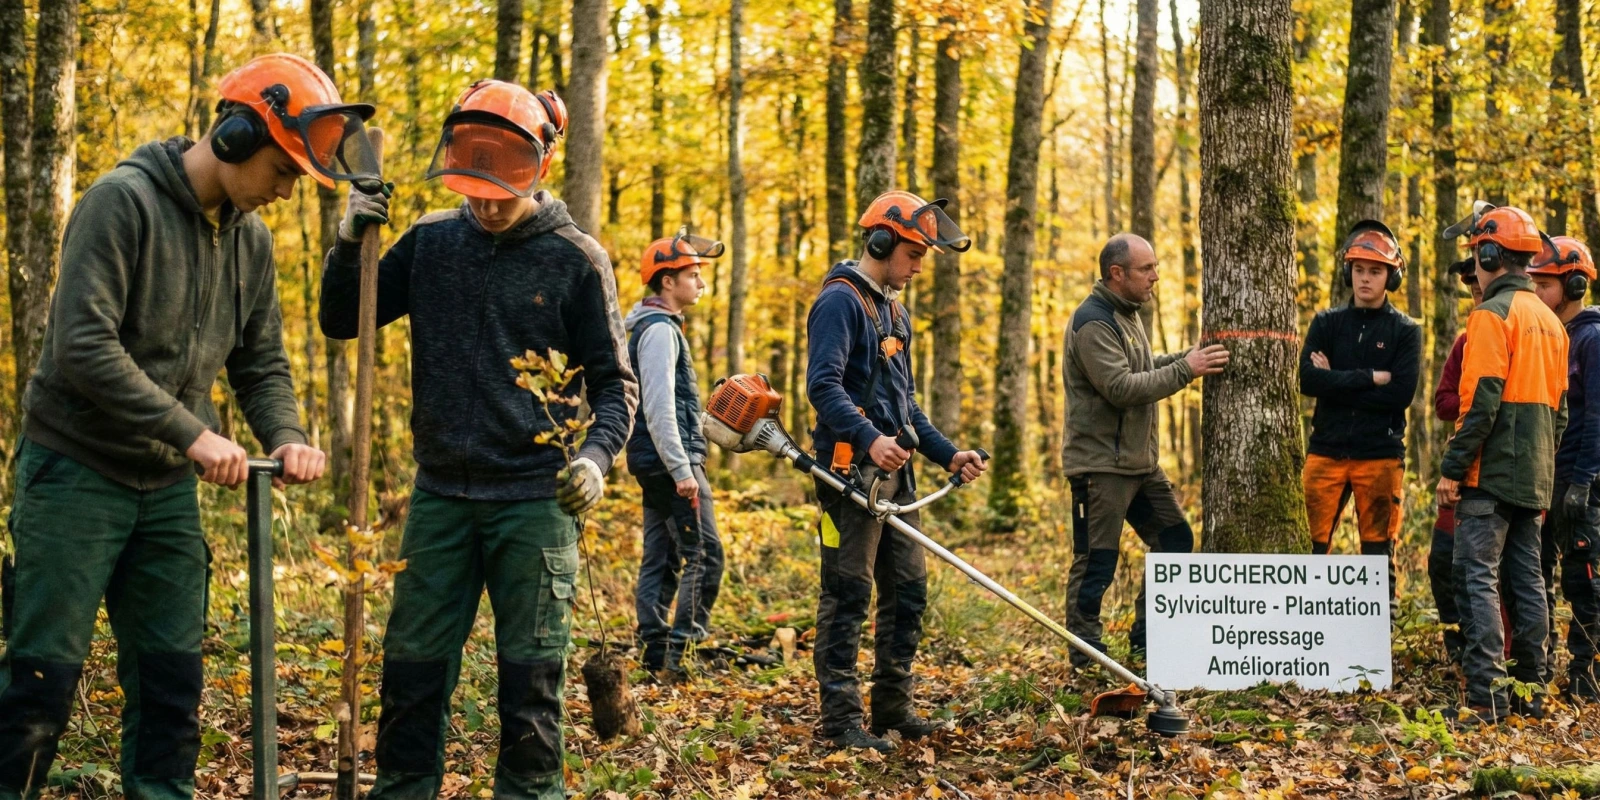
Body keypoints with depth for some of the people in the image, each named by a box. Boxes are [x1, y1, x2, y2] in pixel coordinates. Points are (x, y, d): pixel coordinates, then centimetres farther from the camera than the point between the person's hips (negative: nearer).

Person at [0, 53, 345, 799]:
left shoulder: (251, 238, 7)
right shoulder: (124, 201, -16)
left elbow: (261, 361, 13)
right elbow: (83, 346, -24)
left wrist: (285, 438, -8)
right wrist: (193, 433, -26)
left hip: (167, 486, 7)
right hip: (77, 470, -7)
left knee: (171, 676, 7)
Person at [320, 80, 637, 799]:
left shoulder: (575, 259, -3)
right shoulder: (430, 241, 6)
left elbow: (613, 381, 1)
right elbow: (341, 322, 10)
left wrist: (597, 452, -17)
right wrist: (349, 244, -7)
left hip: (536, 501, -3)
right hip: (441, 493, 3)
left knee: (530, 674, 2)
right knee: (413, 664, 7)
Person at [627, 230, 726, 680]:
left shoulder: (656, 326, 19)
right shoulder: (660, 329, -13)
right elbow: (659, 407, -21)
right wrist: (682, 469, -24)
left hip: (657, 463, 10)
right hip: (669, 458, -10)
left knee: (661, 559, 10)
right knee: (704, 554, -11)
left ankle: (655, 655, 12)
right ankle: (682, 652, -13)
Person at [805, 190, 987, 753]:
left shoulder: (893, 311, 21)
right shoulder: (841, 301, -9)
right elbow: (823, 385, -22)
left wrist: (947, 454, 17)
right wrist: (869, 439, -33)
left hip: (894, 473, 10)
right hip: (851, 470, -10)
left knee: (908, 590, 12)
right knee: (847, 596, -6)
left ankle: (893, 707, 22)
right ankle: (841, 720, -2)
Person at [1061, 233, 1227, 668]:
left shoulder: (1126, 314, 15)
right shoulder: (1093, 323, -17)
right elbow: (1121, 388, -25)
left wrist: (1190, 357, 6)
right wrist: (1185, 370, -22)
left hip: (1141, 461, 10)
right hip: (1101, 464, -10)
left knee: (1175, 539, 14)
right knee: (1096, 562, -4)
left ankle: (1147, 637, 23)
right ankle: (1086, 656, 6)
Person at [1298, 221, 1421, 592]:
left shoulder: (1405, 331, 4)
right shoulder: (1327, 323, 8)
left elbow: (1401, 393, -11)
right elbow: (1307, 380, -7)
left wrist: (1336, 381, -10)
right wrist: (1370, 378, -13)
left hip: (1381, 456, -1)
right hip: (1326, 452, 1)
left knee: (1379, 556, 3)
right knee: (1310, 549, -2)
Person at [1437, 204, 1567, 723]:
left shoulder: (1493, 315, -11)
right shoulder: (1550, 321, 16)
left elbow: (1481, 402, -18)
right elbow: (1559, 408, 18)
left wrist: (1452, 467, -15)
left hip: (1491, 472, -8)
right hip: (1534, 477, 8)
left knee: (1479, 577, -9)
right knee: (1526, 579, 12)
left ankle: (1484, 695, -14)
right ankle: (1530, 690, 16)